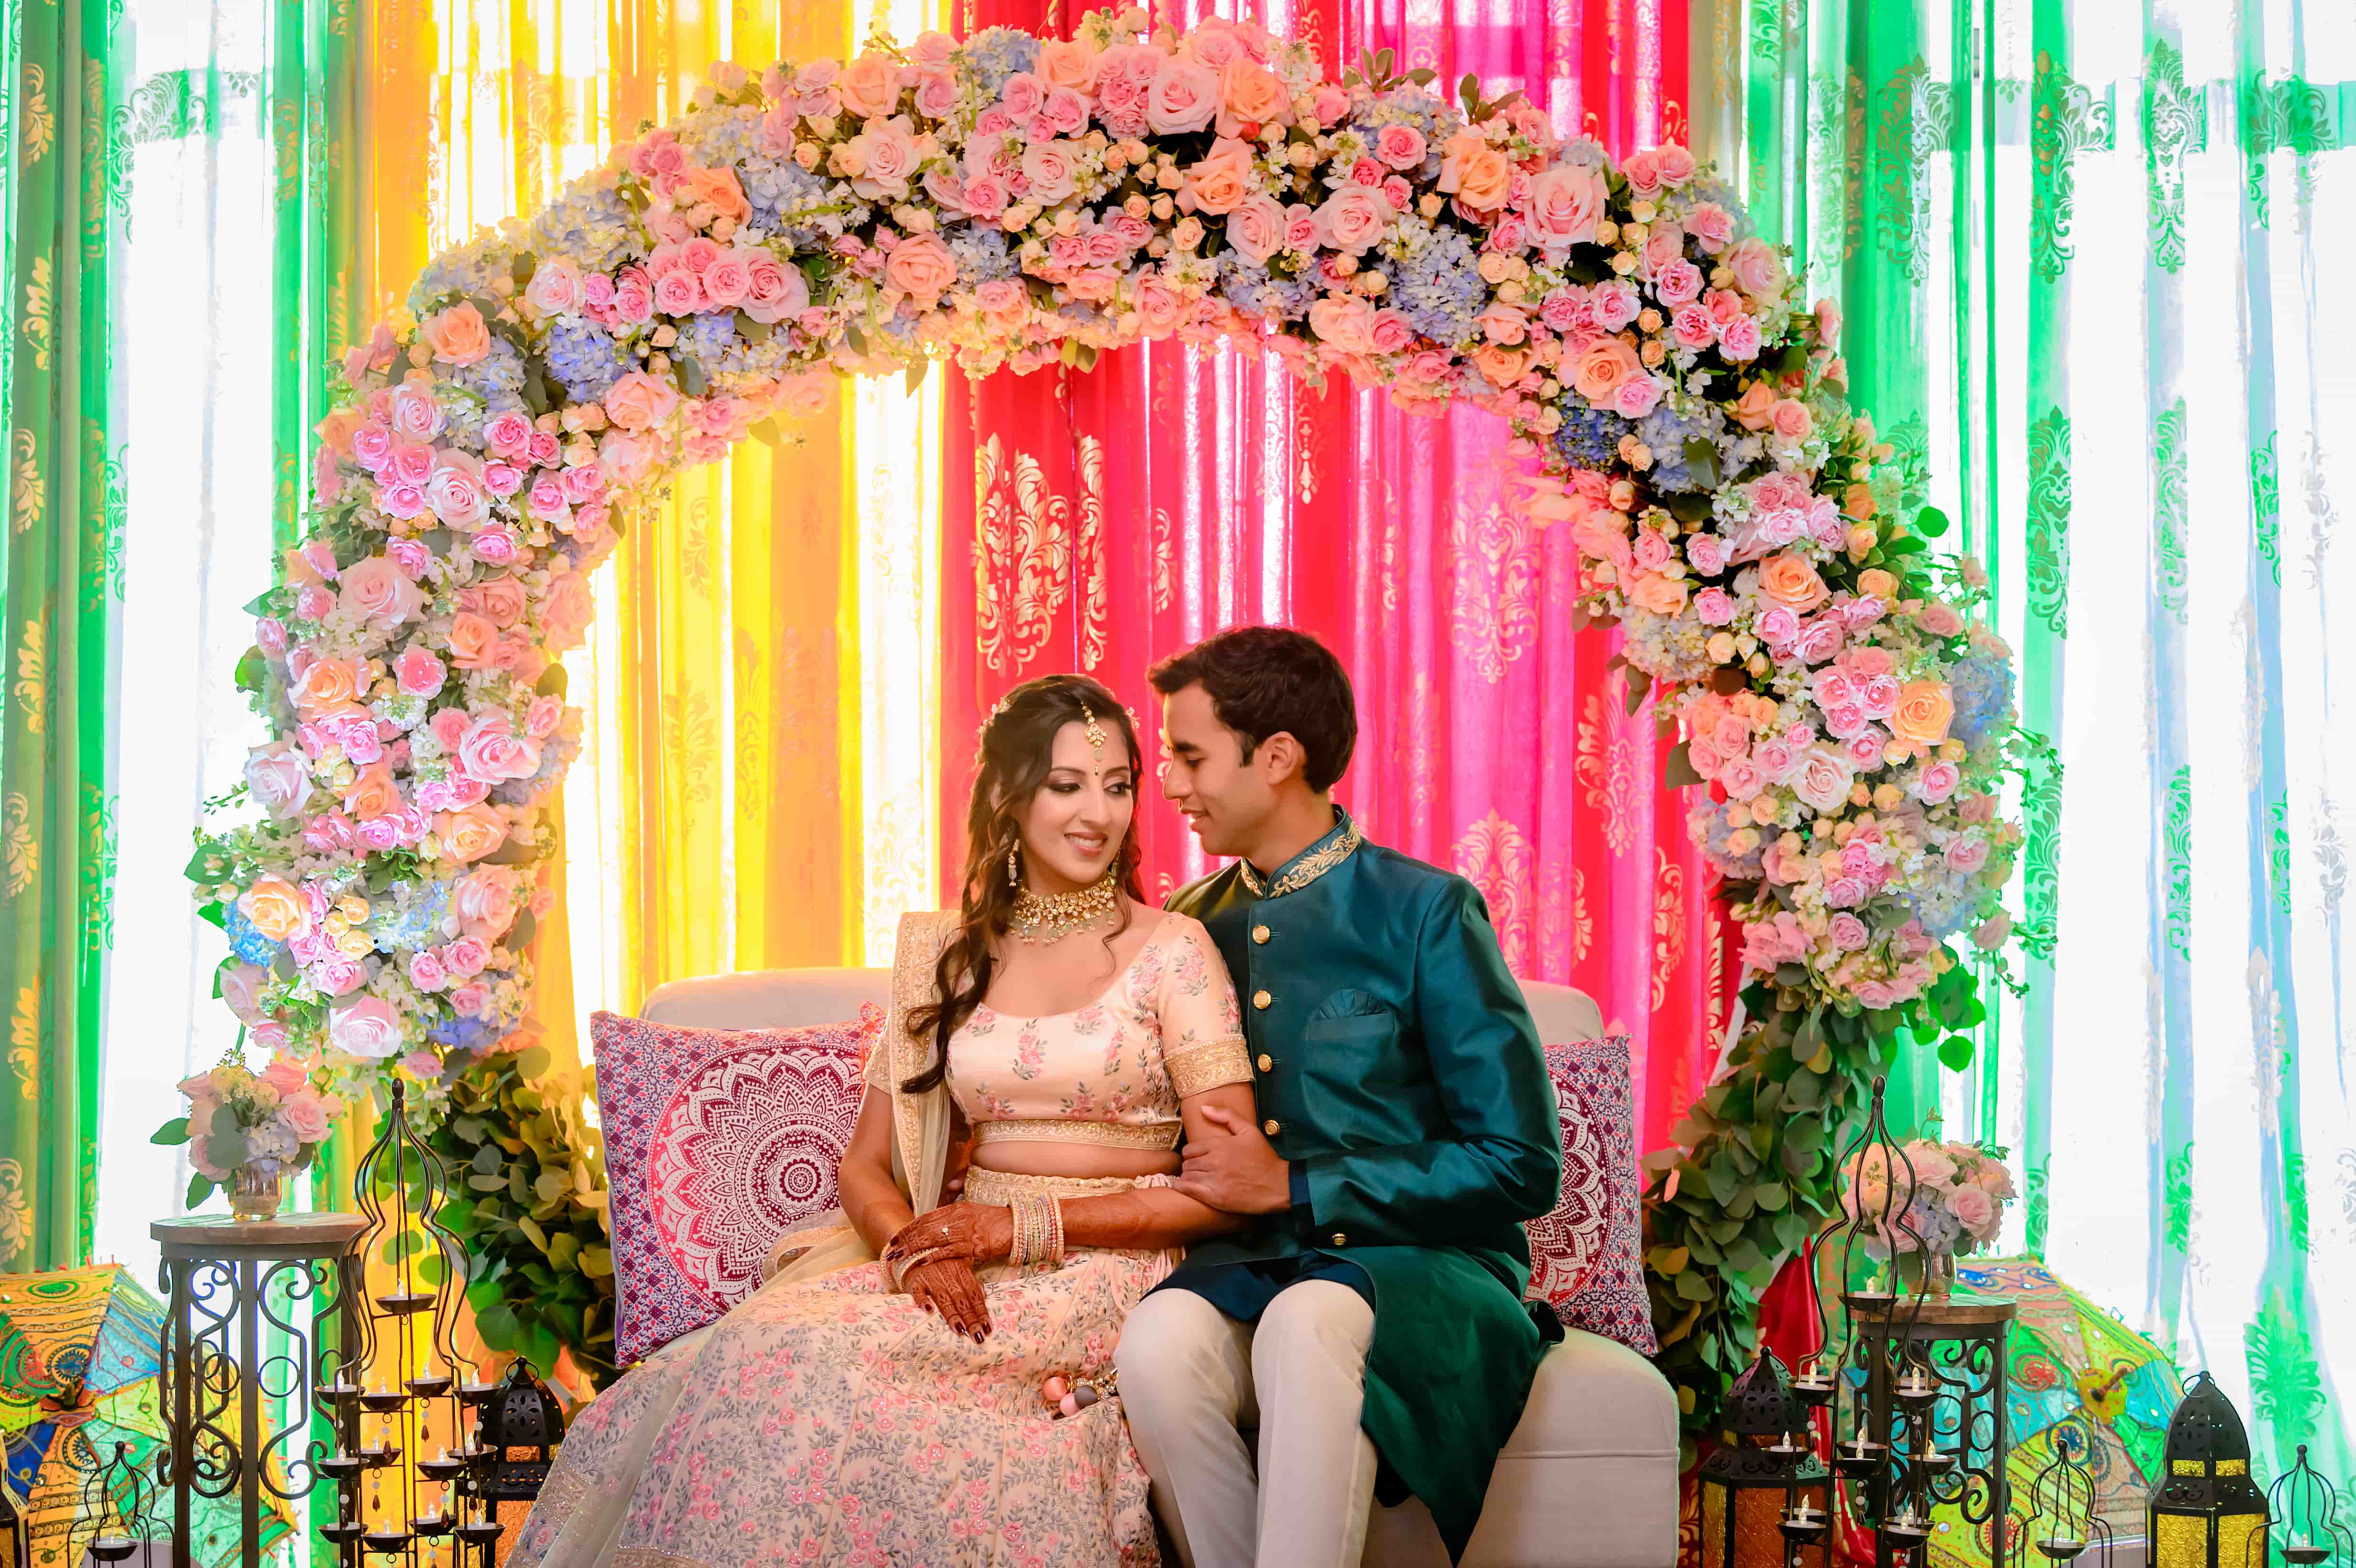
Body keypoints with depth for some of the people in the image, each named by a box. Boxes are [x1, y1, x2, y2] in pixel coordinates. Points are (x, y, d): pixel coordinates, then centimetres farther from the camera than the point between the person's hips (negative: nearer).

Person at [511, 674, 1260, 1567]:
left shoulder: (1172, 951, 0)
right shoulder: (947, 957, 14)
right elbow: (867, 1166, 13)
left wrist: (1024, 1226, -12)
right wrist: (915, 1249, -10)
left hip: (1104, 1276, -4)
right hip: (966, 1277, 4)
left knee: (810, 1359, -28)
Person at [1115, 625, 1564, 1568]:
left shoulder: (1423, 912, -2)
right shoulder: (1190, 927, 15)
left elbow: (1521, 1168, -6)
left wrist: (1296, 1187, -8)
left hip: (1417, 1272, -4)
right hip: (1246, 1270, 4)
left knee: (1307, 1320, -39)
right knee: (1158, 1337, -32)